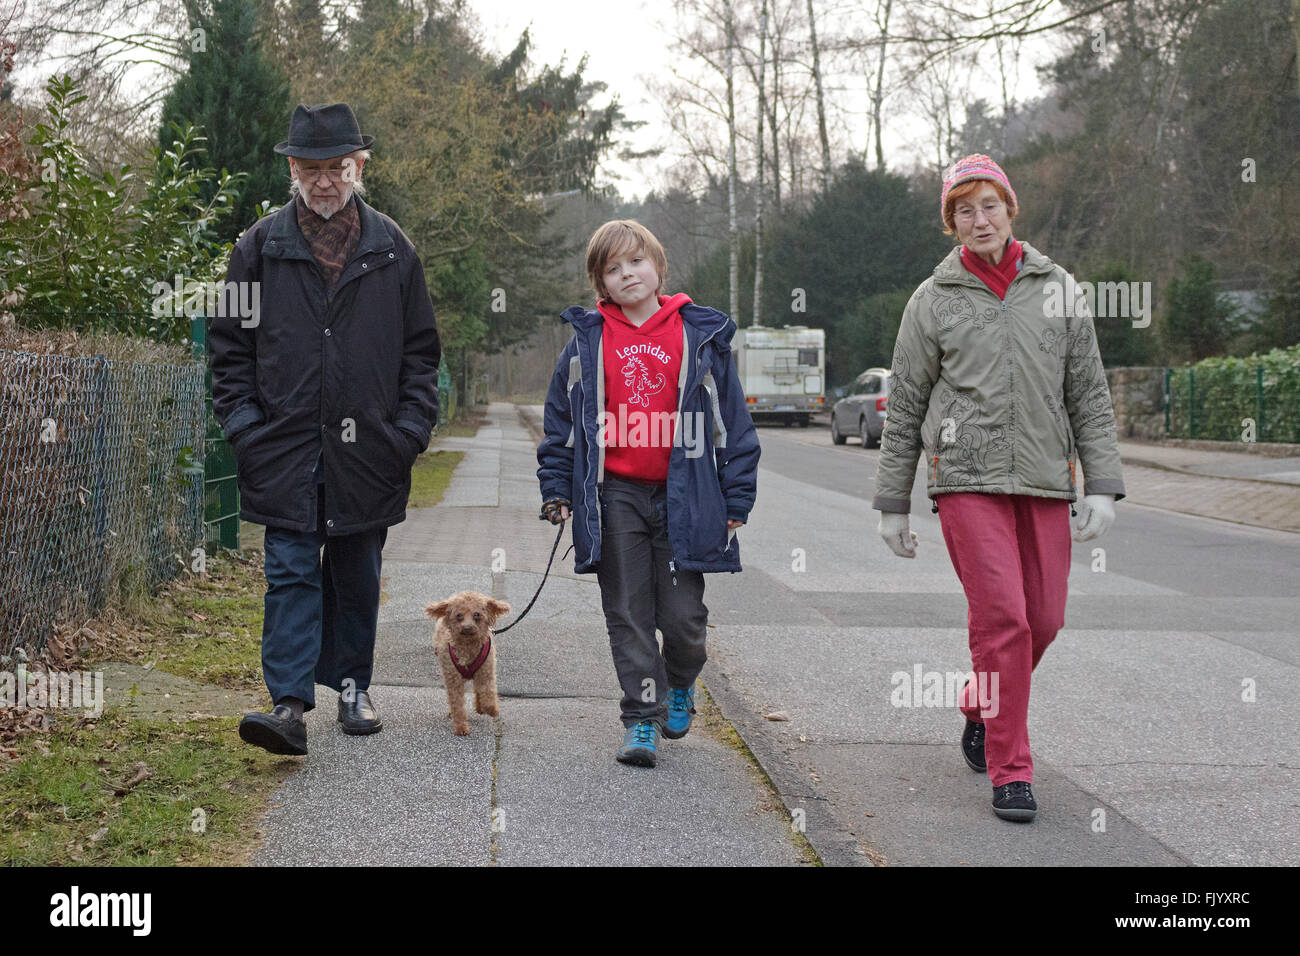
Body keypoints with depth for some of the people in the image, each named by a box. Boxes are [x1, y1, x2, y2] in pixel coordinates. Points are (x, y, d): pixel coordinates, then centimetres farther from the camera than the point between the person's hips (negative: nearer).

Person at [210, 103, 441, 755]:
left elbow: (420, 349, 10)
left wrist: (411, 427, 0)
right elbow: (230, 343, 8)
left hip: (366, 449, 1)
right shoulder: (260, 247, 4)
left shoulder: (391, 249, 6)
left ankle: (351, 687, 26)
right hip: (285, 446, -1)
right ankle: (290, 703, -9)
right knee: (291, 571, -6)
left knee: (357, 574, 11)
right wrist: (242, 422, -3)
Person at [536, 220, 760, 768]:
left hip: (683, 495, -1)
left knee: (682, 614, 1)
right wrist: (556, 488, 6)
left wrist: (737, 496, 2)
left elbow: (731, 418, 5)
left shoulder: (701, 336, 2)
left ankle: (680, 683, 32)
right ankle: (642, 718, 11)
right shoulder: (588, 341, 5)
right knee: (628, 614, 3)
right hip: (614, 496, 1)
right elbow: (561, 418, 12)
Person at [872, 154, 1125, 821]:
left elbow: (1089, 394, 10)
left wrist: (1102, 485, 1)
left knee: (1043, 618, 5)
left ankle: (981, 712, 34)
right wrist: (892, 503, 7)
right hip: (967, 478, -3)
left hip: (1044, 479, 3)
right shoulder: (933, 300, 4)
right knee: (1001, 617, -11)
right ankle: (1010, 772, -1)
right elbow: (903, 409, 8)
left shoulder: (1058, 289, 10)